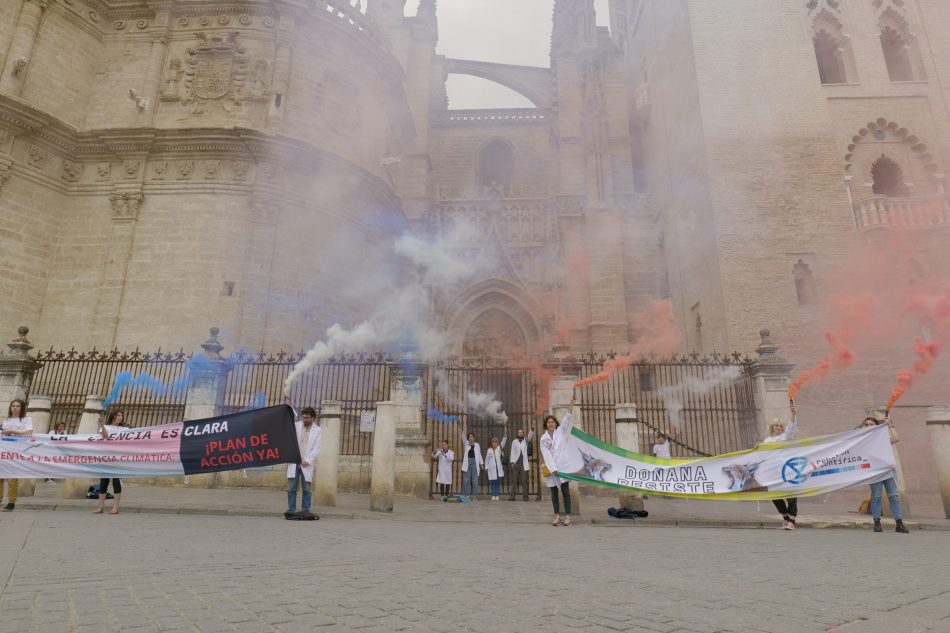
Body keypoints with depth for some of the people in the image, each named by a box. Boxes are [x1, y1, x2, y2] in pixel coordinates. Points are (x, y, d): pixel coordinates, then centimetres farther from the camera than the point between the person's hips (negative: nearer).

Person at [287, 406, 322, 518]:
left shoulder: (318, 430, 3)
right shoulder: (295, 426, 7)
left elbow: (316, 449, -1)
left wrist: (308, 461, -11)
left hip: (307, 464, -1)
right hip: (293, 462, 1)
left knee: (306, 489, 3)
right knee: (291, 488, 2)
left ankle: (305, 511, 10)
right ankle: (291, 510, 10)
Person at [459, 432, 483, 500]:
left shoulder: (477, 445, 12)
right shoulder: (466, 443, 11)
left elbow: (479, 455, 13)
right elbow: (463, 437, -6)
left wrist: (481, 463, 5)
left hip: (475, 463, 0)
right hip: (467, 462, 0)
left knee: (475, 480, -1)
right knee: (466, 480, 0)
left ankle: (475, 496, 3)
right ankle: (466, 495, 5)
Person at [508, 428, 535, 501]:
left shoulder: (526, 440, 11)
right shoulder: (514, 442, 9)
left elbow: (530, 436, -8)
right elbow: (512, 452, 6)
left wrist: (532, 430, -25)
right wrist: (512, 462, -3)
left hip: (523, 464, 0)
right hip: (515, 464, 0)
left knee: (524, 481, -2)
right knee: (514, 481, 1)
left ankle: (525, 496, 0)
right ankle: (512, 496, 2)